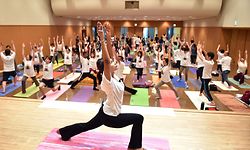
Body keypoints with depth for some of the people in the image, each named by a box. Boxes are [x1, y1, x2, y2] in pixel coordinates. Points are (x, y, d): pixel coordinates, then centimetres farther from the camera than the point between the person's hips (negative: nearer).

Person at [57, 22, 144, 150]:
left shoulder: (112, 76, -4)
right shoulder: (108, 80, -27)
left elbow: (110, 55, -7)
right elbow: (106, 60, -42)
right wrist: (102, 39, -44)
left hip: (106, 111, 8)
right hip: (110, 116, -8)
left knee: (87, 126, 26)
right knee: (138, 118, -4)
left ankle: (64, 132, 43)